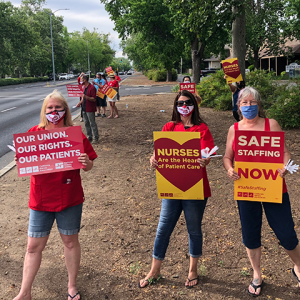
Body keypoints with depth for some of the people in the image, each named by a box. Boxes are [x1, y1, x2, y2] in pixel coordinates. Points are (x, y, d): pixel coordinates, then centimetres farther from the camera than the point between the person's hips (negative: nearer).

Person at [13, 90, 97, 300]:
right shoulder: (34, 133, -1)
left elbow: (89, 166, -2)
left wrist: (86, 163, -23)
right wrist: (20, 161, -18)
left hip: (70, 198, -1)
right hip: (41, 199, 1)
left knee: (70, 241, 14)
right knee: (34, 246, 10)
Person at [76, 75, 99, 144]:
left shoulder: (92, 87, -15)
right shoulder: (83, 87, 12)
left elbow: (94, 99, -18)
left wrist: (86, 97, -31)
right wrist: (80, 103, 7)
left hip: (90, 109, -8)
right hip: (84, 109, 8)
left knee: (92, 124, -3)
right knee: (86, 123, 13)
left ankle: (95, 138, 5)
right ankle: (89, 137, 23)